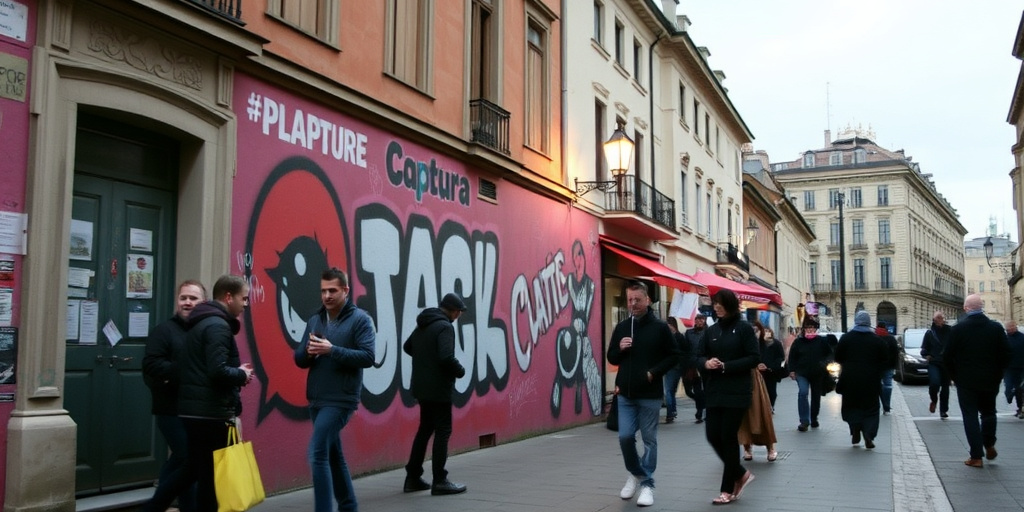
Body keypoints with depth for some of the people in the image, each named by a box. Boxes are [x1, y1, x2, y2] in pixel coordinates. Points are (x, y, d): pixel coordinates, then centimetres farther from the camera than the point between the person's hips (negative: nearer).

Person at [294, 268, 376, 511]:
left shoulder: (360, 319, -6)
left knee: (317, 454, -15)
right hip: (316, 400, 7)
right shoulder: (314, 320, 12)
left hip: (341, 400, -7)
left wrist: (331, 350, -23)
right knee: (333, 455, 15)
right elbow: (299, 359, 11)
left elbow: (367, 357, -16)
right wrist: (308, 351, -12)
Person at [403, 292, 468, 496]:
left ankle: (413, 477, 20)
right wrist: (460, 371, -11)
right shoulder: (445, 327, -16)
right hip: (438, 388, -9)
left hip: (422, 387, 9)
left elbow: (407, 347, 25)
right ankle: (440, 481, 1)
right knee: (442, 431, -1)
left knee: (425, 429, 17)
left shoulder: (423, 325, 11)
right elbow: (447, 357, -28)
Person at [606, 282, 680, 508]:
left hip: (650, 395, -3)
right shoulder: (621, 327, 6)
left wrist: (655, 372, -13)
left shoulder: (660, 327, -5)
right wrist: (620, 349, -9)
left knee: (649, 439, 4)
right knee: (625, 437, 1)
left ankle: (647, 484, 14)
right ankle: (635, 473, 26)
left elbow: (674, 356, -2)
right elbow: (612, 358, 12)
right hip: (626, 394, 3)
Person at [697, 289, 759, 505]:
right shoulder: (711, 331, 10)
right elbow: (699, 356, 11)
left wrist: (726, 366, -18)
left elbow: (754, 358, -10)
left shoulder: (744, 328, -5)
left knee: (729, 438, -1)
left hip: (737, 392, -5)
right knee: (713, 436, 2)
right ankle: (741, 474, 24)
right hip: (714, 392, 5)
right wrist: (706, 363, -12)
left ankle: (728, 489, 11)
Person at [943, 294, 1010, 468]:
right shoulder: (996, 328, -3)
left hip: (966, 381, -2)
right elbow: (1005, 354, -2)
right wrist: (997, 375, 10)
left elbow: (948, 356, -8)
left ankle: (976, 457, 1)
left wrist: (955, 376, 7)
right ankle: (989, 446, 25)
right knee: (988, 413, 22)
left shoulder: (958, 329, -10)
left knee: (970, 416, 2)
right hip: (990, 381, 2)